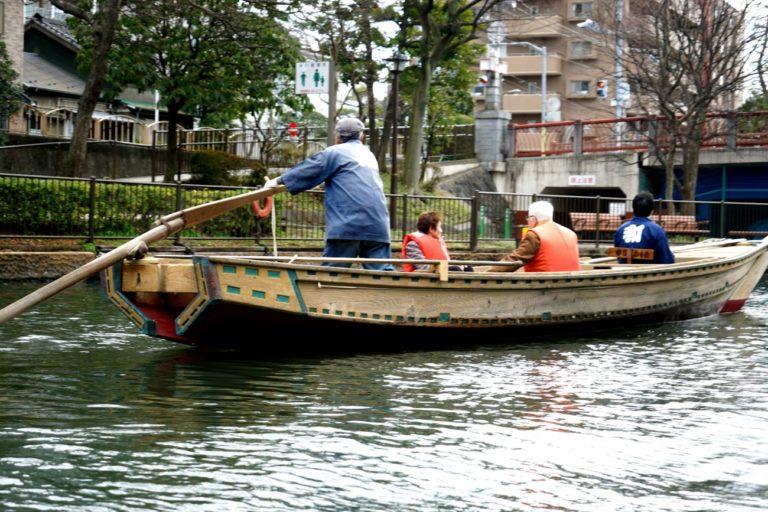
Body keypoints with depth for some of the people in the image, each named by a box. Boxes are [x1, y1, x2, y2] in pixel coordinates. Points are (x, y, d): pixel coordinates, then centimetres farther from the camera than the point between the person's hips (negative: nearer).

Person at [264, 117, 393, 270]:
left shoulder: (335, 153, 4)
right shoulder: (369, 155, 25)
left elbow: (307, 170, 7)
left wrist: (279, 181, 19)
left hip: (348, 225, -5)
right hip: (378, 227, 6)